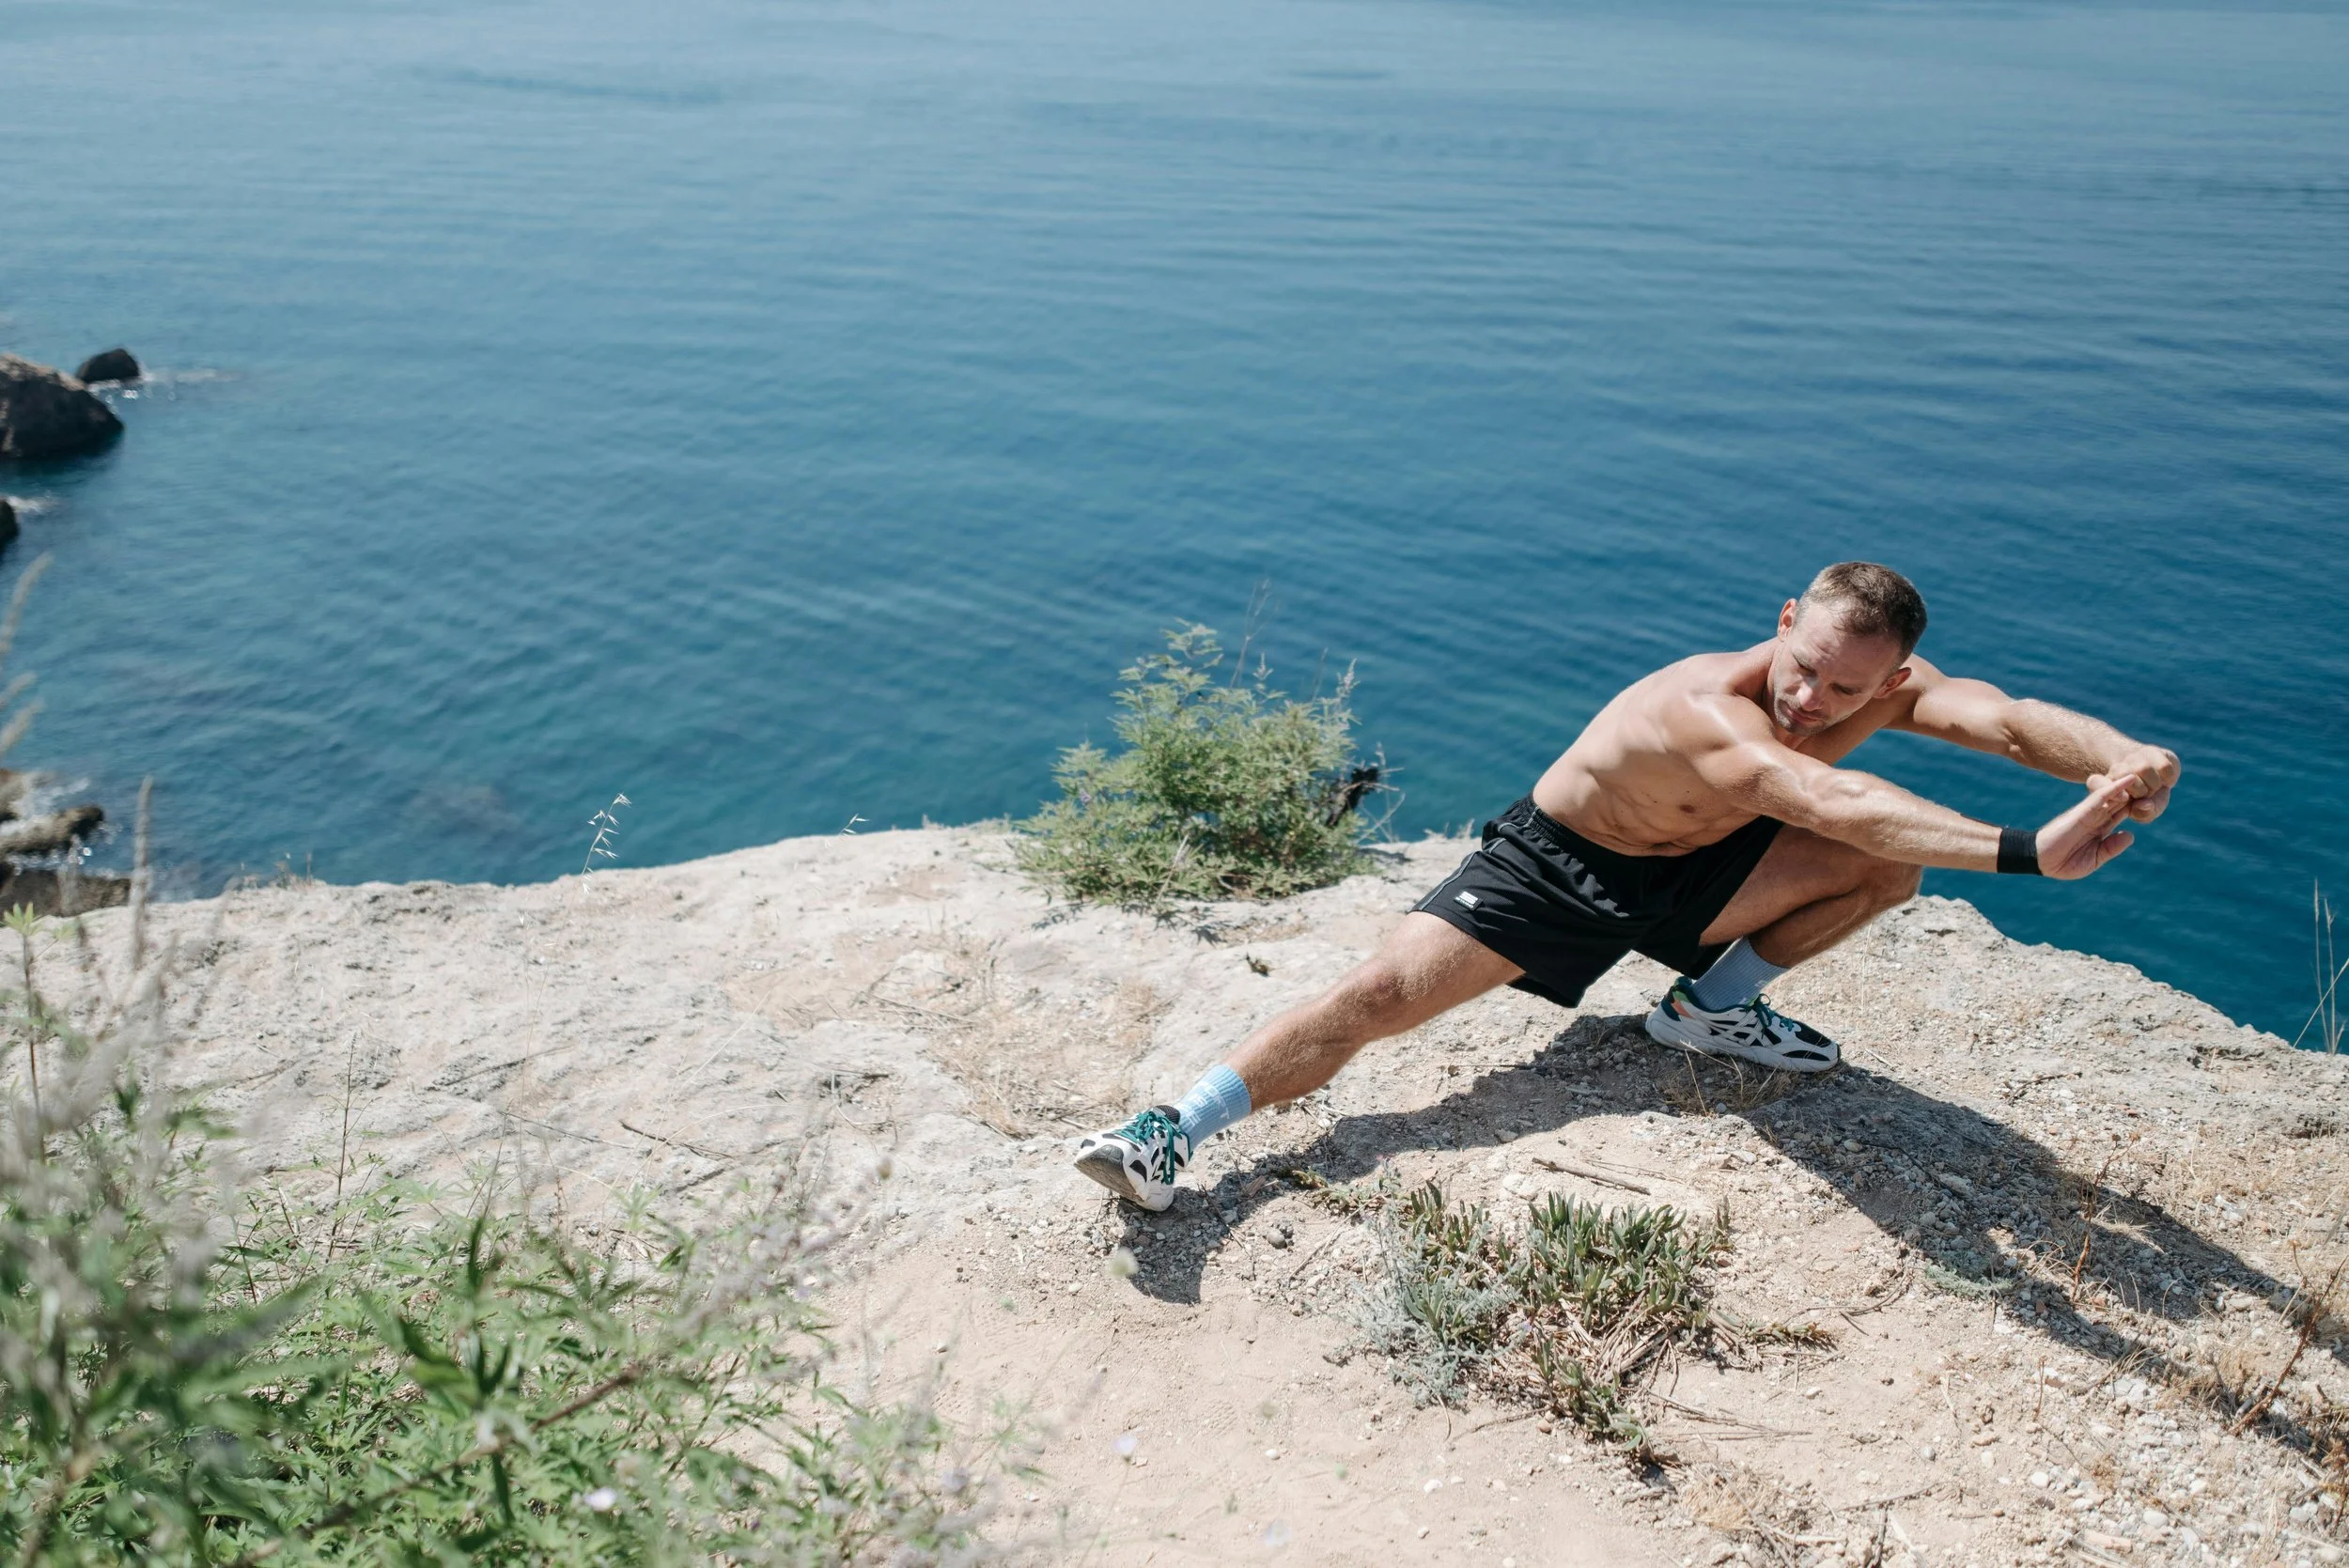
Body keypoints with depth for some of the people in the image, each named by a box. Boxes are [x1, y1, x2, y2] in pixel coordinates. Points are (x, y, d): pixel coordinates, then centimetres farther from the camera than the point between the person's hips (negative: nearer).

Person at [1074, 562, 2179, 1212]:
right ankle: (1178, 1131, -22)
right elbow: (1829, 798, -54)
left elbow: (2007, 717, -31)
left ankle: (1714, 1006, 6)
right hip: (1558, 865, -6)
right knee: (1386, 991, -24)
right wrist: (2027, 851, -63)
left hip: (1687, 873, 6)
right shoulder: (1707, 707, -37)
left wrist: (2121, 758, -54)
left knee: (1890, 866, -13)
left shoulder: (1888, 685, -16)